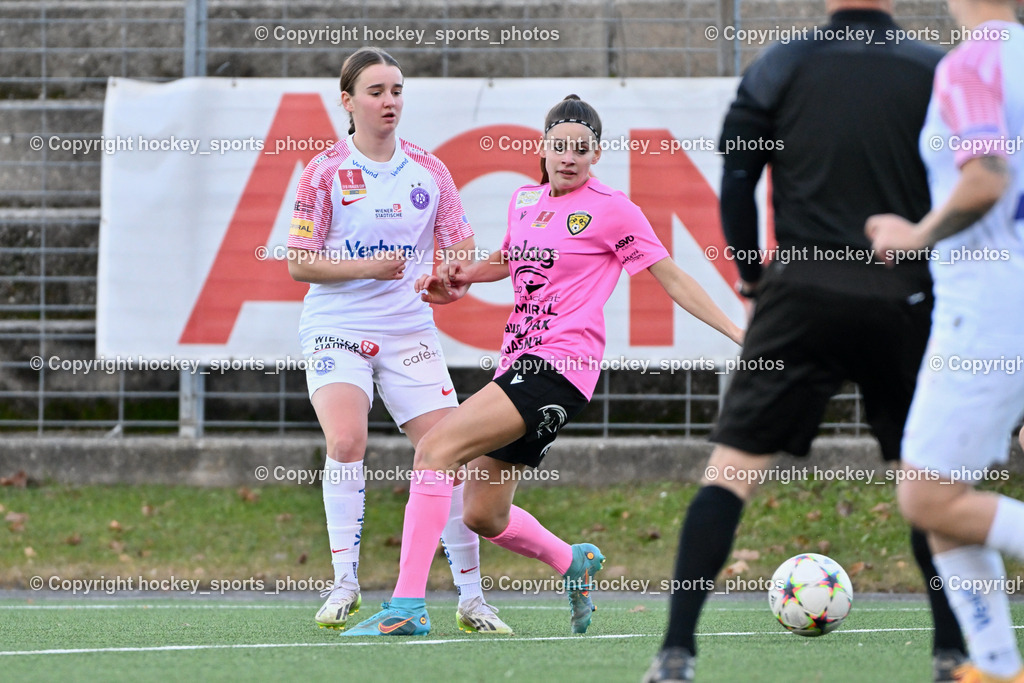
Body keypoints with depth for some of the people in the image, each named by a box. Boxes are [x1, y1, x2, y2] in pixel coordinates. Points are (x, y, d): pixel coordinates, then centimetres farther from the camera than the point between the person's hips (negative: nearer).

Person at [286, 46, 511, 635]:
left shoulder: (429, 172, 6)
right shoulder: (326, 172, -1)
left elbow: (464, 252, 8)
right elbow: (301, 263, -3)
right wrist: (367, 266, -18)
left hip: (410, 332, 3)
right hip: (337, 329, -3)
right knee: (346, 440, -25)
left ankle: (472, 596, 6)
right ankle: (345, 582, -16)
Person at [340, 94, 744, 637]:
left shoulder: (611, 210, -3)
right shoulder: (525, 201, 16)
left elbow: (672, 279, 1)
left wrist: (738, 333, -3)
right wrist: (458, 276, 17)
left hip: (560, 367, -8)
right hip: (517, 362, 8)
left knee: (436, 448, -23)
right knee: (482, 516, 8)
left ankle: (407, 607, -27)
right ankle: (574, 563, 37)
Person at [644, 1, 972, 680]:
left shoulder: (781, 65, 4)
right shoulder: (935, 71, 3)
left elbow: (735, 181, 3)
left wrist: (751, 271, 16)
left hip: (801, 296, 0)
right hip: (903, 300, 1)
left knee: (733, 466, 0)